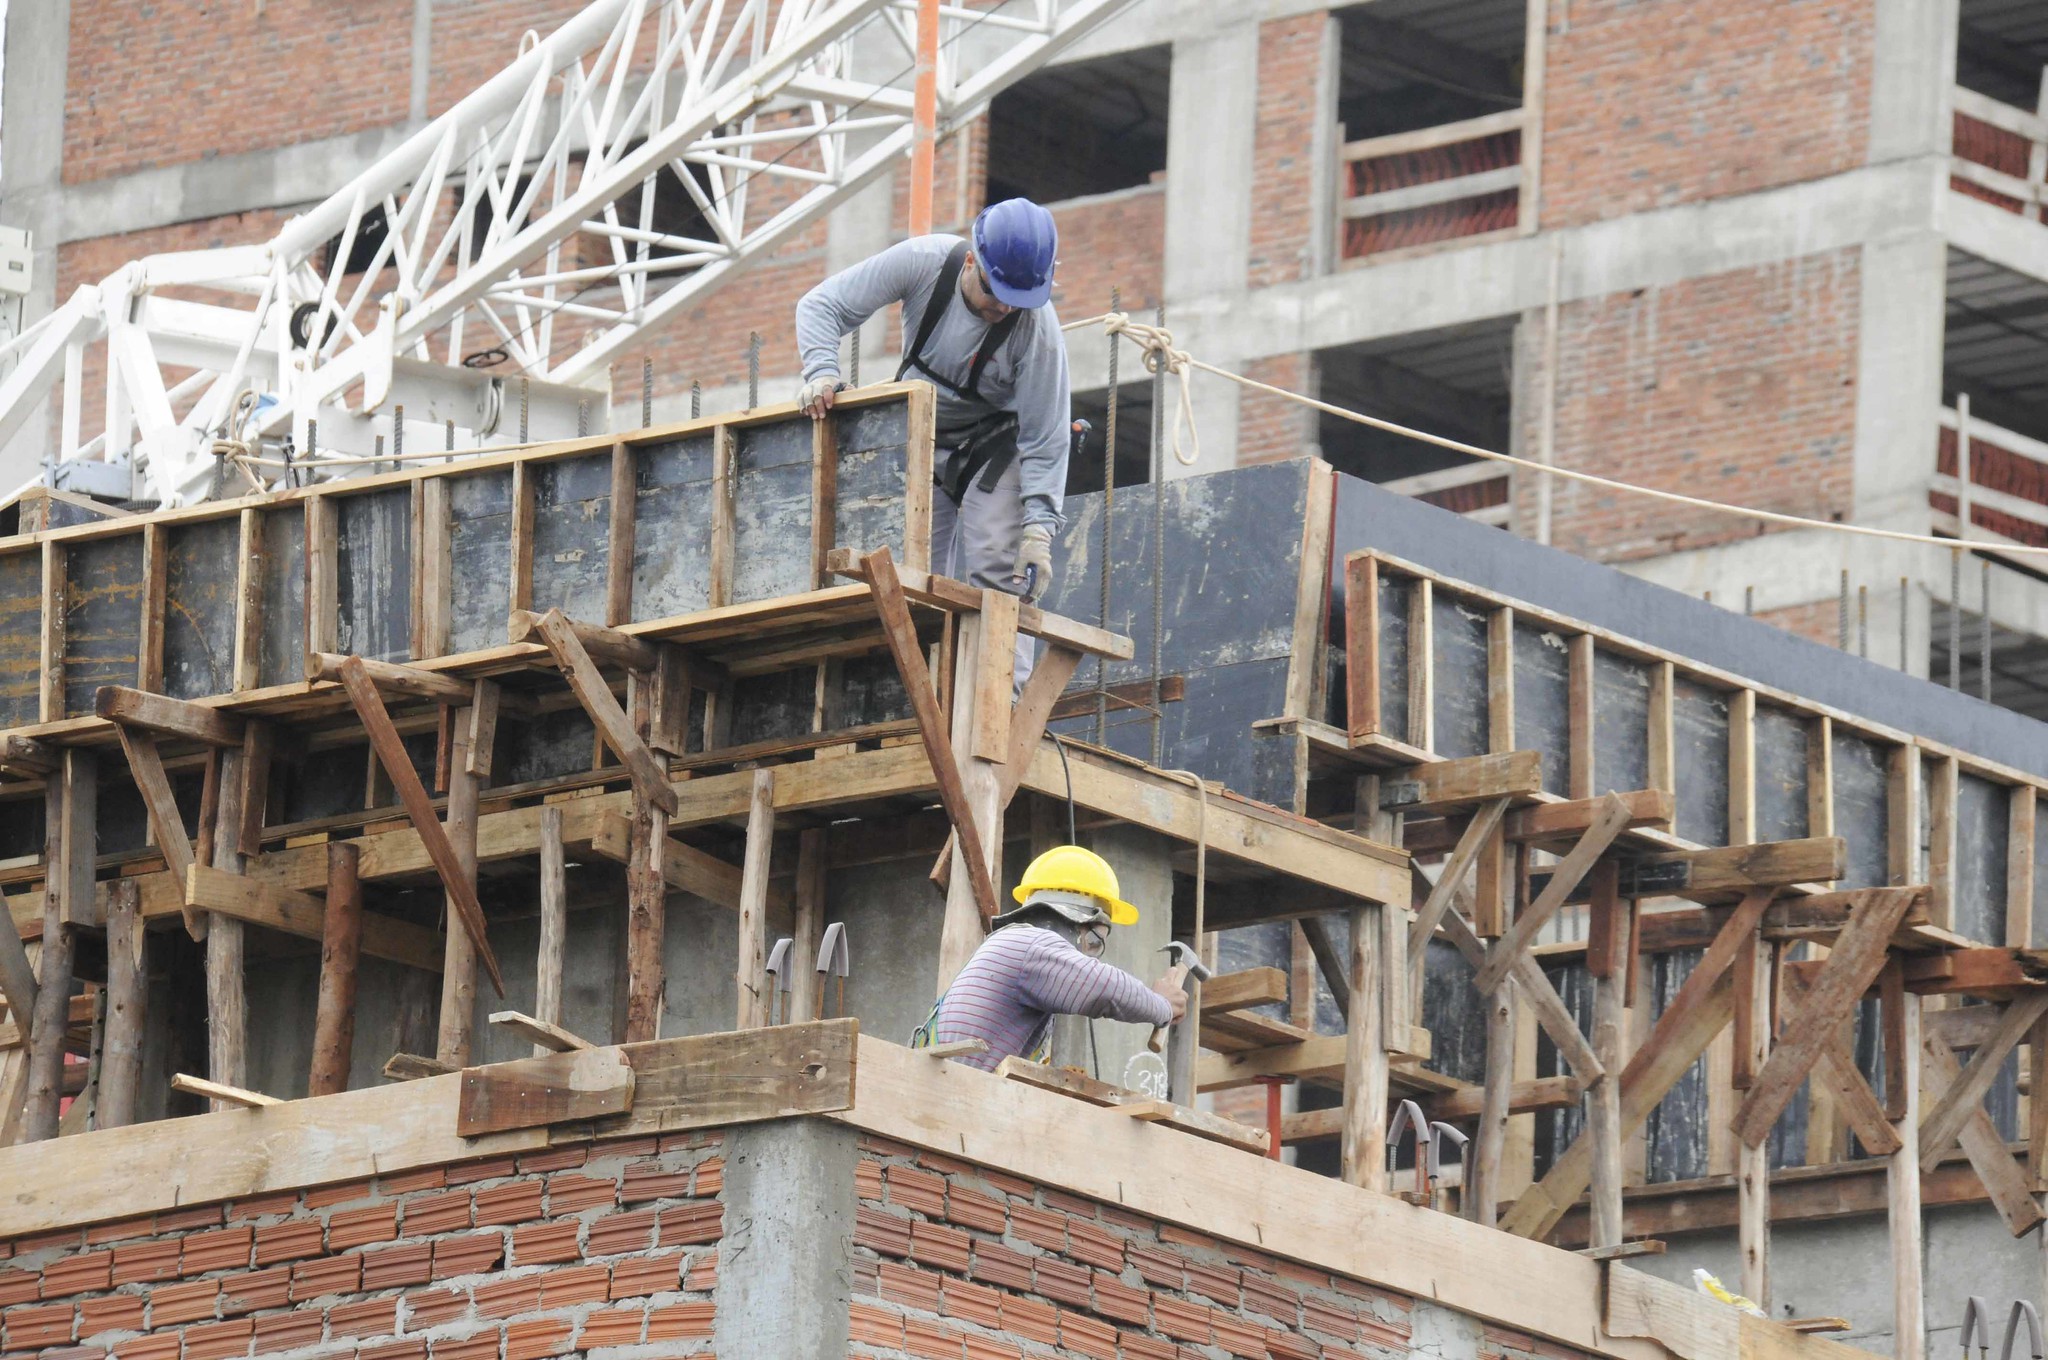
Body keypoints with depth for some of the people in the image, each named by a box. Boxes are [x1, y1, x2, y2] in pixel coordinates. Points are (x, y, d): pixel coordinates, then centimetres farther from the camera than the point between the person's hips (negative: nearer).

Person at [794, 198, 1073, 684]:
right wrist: (821, 370, -33)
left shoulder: (1039, 329, -30)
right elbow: (821, 306, -15)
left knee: (996, 570, -21)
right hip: (920, 440, 3)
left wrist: (1039, 526, -32)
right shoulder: (923, 262, -25)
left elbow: (1044, 438, -23)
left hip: (995, 447, -3)